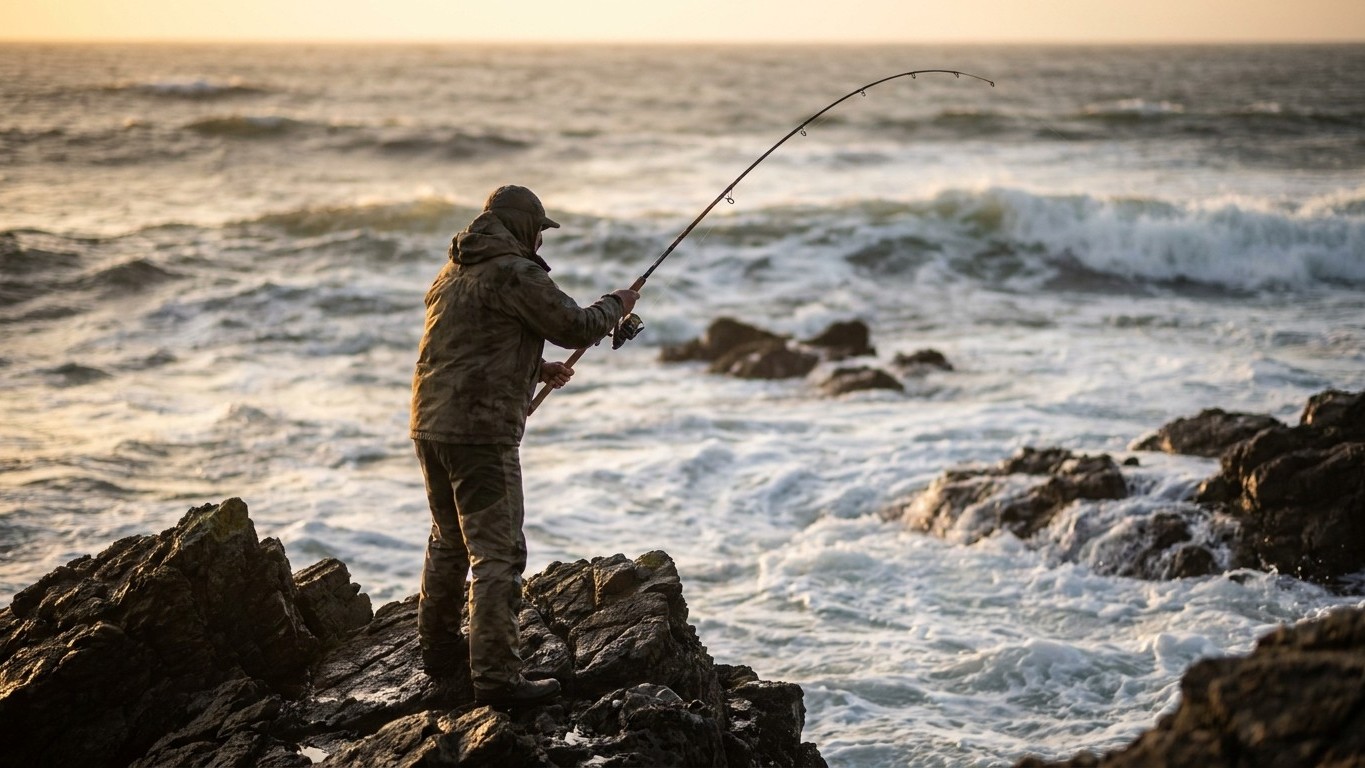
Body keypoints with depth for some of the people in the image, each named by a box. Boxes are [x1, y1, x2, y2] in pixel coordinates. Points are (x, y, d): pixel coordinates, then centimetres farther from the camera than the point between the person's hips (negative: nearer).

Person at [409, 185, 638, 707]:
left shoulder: (453, 272, 18)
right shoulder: (515, 273, -11)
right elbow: (577, 328, -8)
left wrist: (535, 371, 28)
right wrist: (616, 306, 11)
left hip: (430, 424, 9)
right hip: (480, 431, -9)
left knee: (449, 540, 23)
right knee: (497, 552, -8)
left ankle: (439, 648, 35)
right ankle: (496, 675, -11)